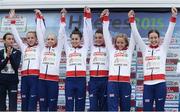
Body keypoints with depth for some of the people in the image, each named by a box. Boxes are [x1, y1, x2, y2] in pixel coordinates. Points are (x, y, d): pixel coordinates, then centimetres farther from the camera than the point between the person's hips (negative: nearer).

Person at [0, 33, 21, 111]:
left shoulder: (17, 52, 2)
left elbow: (16, 66, -8)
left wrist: (10, 55, -16)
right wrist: (7, 57, -16)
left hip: (13, 81, -2)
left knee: (13, 106, -5)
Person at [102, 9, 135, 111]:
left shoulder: (129, 51, 13)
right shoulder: (112, 50, 14)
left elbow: (134, 35, 9)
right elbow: (106, 34, 12)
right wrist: (105, 18, 8)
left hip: (125, 82, 1)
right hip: (112, 82, -1)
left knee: (125, 108, 6)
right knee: (112, 107, -5)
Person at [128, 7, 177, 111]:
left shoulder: (163, 48, 9)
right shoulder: (145, 49, 12)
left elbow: (169, 33, 0)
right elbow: (136, 35, 8)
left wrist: (173, 17, -9)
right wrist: (132, 19, 2)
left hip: (160, 83, -1)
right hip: (147, 84, 1)